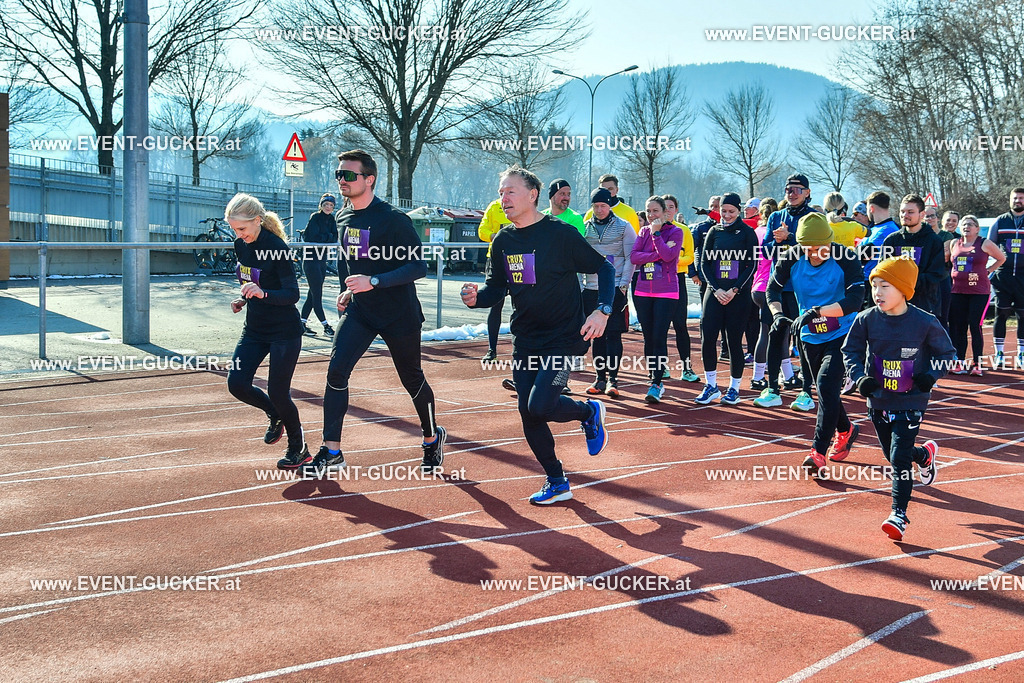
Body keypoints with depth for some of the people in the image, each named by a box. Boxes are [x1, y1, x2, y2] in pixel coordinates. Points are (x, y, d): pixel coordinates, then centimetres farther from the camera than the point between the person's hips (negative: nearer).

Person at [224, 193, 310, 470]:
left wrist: (262, 293, -38)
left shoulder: (276, 248, -19)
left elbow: (292, 294, -22)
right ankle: (276, 415, 24)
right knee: (237, 384, -6)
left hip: (284, 331, -7)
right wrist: (243, 298, 1)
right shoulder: (241, 246, 2)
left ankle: (298, 449, 18)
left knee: (277, 392, -5)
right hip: (254, 329, 7)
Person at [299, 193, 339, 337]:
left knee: (313, 293, 8)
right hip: (311, 259, -7)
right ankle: (326, 326, -5)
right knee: (317, 294, -6)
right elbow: (313, 237, -18)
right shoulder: (315, 217, -8)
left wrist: (323, 237, -14)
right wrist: (328, 236, -7)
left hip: (322, 260, 8)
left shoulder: (331, 219, 12)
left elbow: (334, 238, 2)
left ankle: (302, 324, 14)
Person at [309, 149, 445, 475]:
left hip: (399, 314, -5)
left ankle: (433, 438, 35)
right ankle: (331, 452, -4)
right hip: (359, 312, 5)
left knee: (412, 380, 9)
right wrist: (349, 290, 7)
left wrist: (373, 282, -30)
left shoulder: (393, 219, -18)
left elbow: (418, 266, -23)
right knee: (336, 371, -11)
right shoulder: (342, 218, 4)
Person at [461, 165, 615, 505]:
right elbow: (495, 288, 12)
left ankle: (590, 411, 13)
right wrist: (475, 297, -11)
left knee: (540, 407, -20)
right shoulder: (502, 241, 5)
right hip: (525, 341, 6)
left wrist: (603, 311, -20)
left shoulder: (560, 233, -12)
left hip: (564, 337, -6)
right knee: (527, 414, 4)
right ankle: (557, 482, 22)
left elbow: (604, 268, -7)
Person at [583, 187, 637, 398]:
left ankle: (612, 379, -3)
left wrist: (623, 285, -9)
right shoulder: (585, 228, 10)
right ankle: (600, 378, 13)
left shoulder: (624, 227, 2)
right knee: (597, 335, 6)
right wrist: (579, 284, 3)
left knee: (614, 334, -5)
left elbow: (631, 258, -1)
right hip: (591, 289, 3)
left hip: (615, 288, -3)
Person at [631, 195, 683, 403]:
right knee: (648, 338, 8)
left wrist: (656, 233, -13)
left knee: (659, 338, -10)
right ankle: (653, 379, 19)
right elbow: (633, 257, -3)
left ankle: (656, 385, -11)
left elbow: (668, 255, -17)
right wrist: (658, 254, -12)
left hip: (666, 293, -5)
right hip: (643, 292, 5)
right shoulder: (643, 232, 11)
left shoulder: (675, 232, -1)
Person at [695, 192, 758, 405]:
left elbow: (752, 265, -3)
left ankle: (734, 388, 11)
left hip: (739, 294, -3)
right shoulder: (714, 232, 10)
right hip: (715, 292, 3)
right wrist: (716, 289, -6)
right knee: (707, 338, -6)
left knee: (734, 340, -1)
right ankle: (711, 386, 7)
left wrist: (734, 290, -12)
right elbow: (704, 263, 7)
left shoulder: (747, 233, 1)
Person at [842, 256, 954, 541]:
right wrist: (859, 378, -12)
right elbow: (851, 351, 4)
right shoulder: (866, 320, -7)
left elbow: (946, 352, 0)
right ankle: (925, 454, 51)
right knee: (892, 455, 18)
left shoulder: (925, 323, -14)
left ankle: (899, 515, -4)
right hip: (878, 401, 4)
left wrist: (931, 374, -16)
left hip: (911, 402, -4)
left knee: (900, 458, -12)